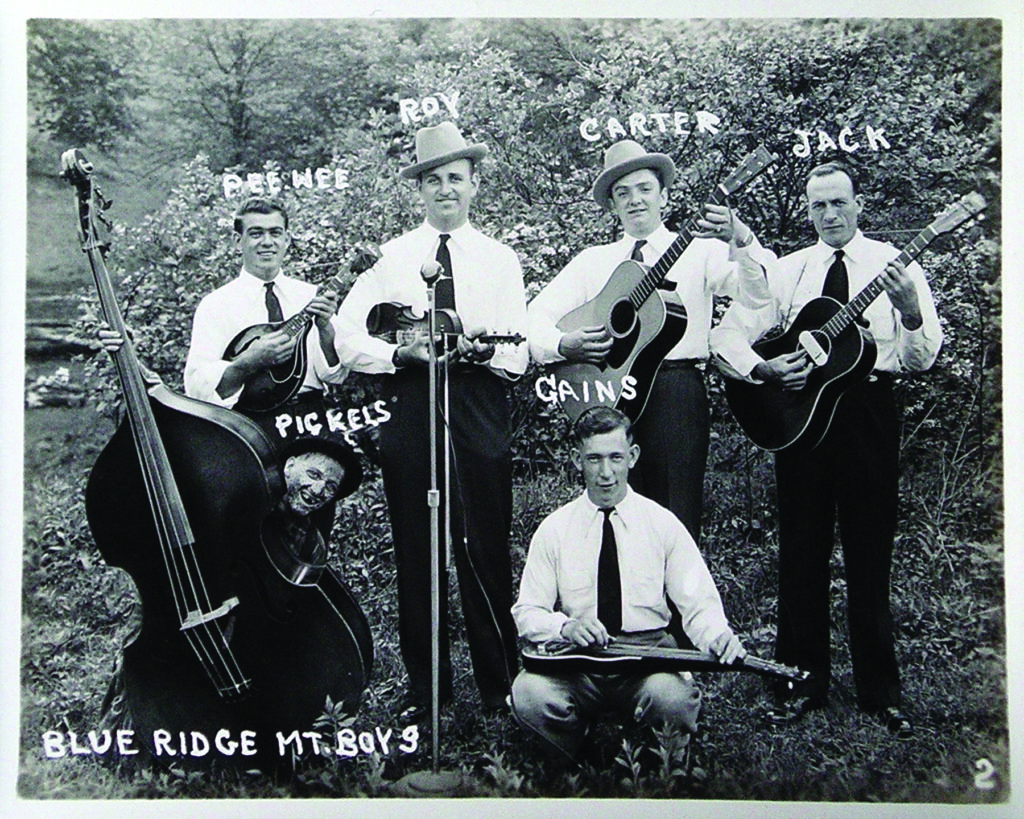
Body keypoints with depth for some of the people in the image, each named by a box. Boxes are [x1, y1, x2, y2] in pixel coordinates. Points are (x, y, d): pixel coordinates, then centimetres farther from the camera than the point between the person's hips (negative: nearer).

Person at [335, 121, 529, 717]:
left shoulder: (501, 259, 13)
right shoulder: (391, 256, 11)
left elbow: (519, 356, 5)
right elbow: (348, 340, 4)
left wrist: (480, 350, -15)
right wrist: (404, 352, -12)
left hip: (480, 409, 0)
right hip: (409, 406, 1)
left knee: (486, 549, 0)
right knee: (416, 551, 5)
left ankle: (500, 683, 13)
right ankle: (425, 684, 18)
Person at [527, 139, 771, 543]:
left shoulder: (700, 251, 10)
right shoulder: (593, 260, 18)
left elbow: (755, 295, -7)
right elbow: (538, 314, 12)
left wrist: (742, 240, -25)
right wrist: (564, 345, -9)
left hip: (676, 391, -2)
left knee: (677, 520, -5)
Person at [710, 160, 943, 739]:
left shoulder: (895, 267, 3)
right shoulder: (786, 272, 8)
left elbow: (921, 360, -6)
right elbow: (727, 337, 4)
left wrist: (911, 311, -25)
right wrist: (764, 370, -14)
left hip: (870, 413, -2)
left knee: (871, 554, 4)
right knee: (802, 553, 7)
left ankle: (881, 690, 18)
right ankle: (803, 681, 20)